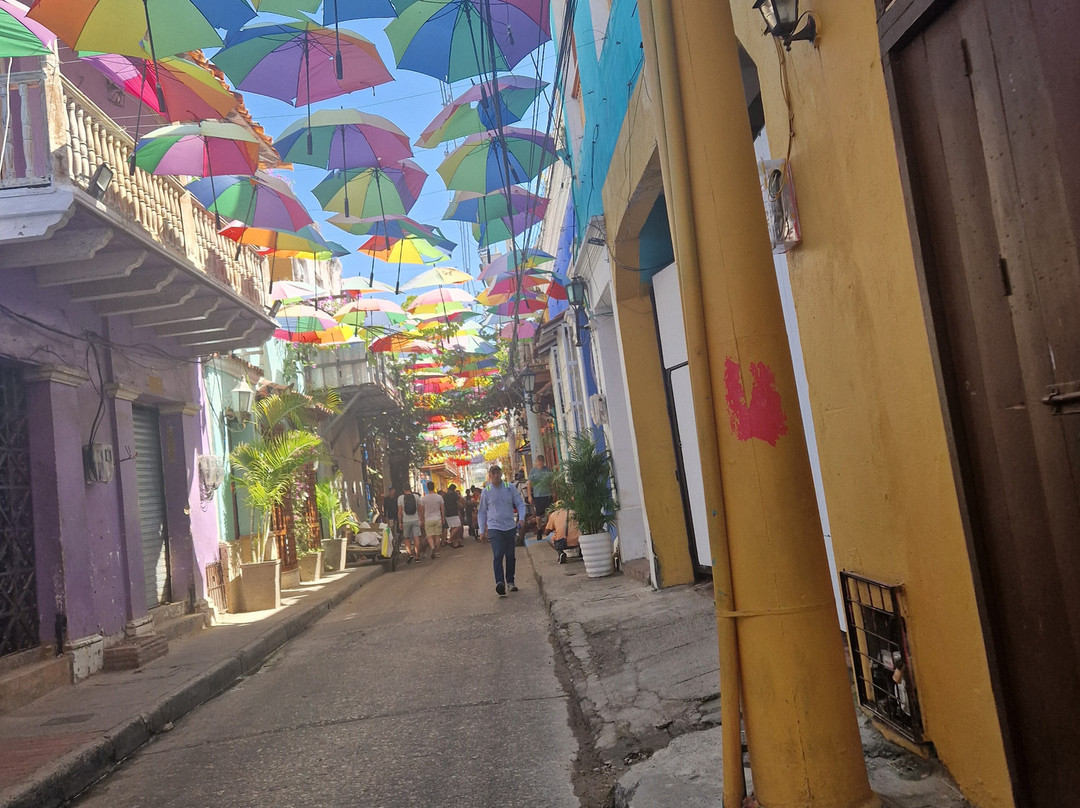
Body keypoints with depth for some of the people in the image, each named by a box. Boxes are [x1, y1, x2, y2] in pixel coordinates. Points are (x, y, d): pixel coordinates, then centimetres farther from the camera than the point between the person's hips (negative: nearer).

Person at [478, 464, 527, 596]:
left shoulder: (510, 488, 3)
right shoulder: (486, 491, 2)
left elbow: (520, 503, 5)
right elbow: (481, 512, 9)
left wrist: (521, 518, -12)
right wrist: (482, 530, 5)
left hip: (510, 526, 2)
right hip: (494, 527, -2)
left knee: (510, 556, 10)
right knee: (497, 555, -15)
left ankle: (510, 581, 23)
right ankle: (500, 583, -22)